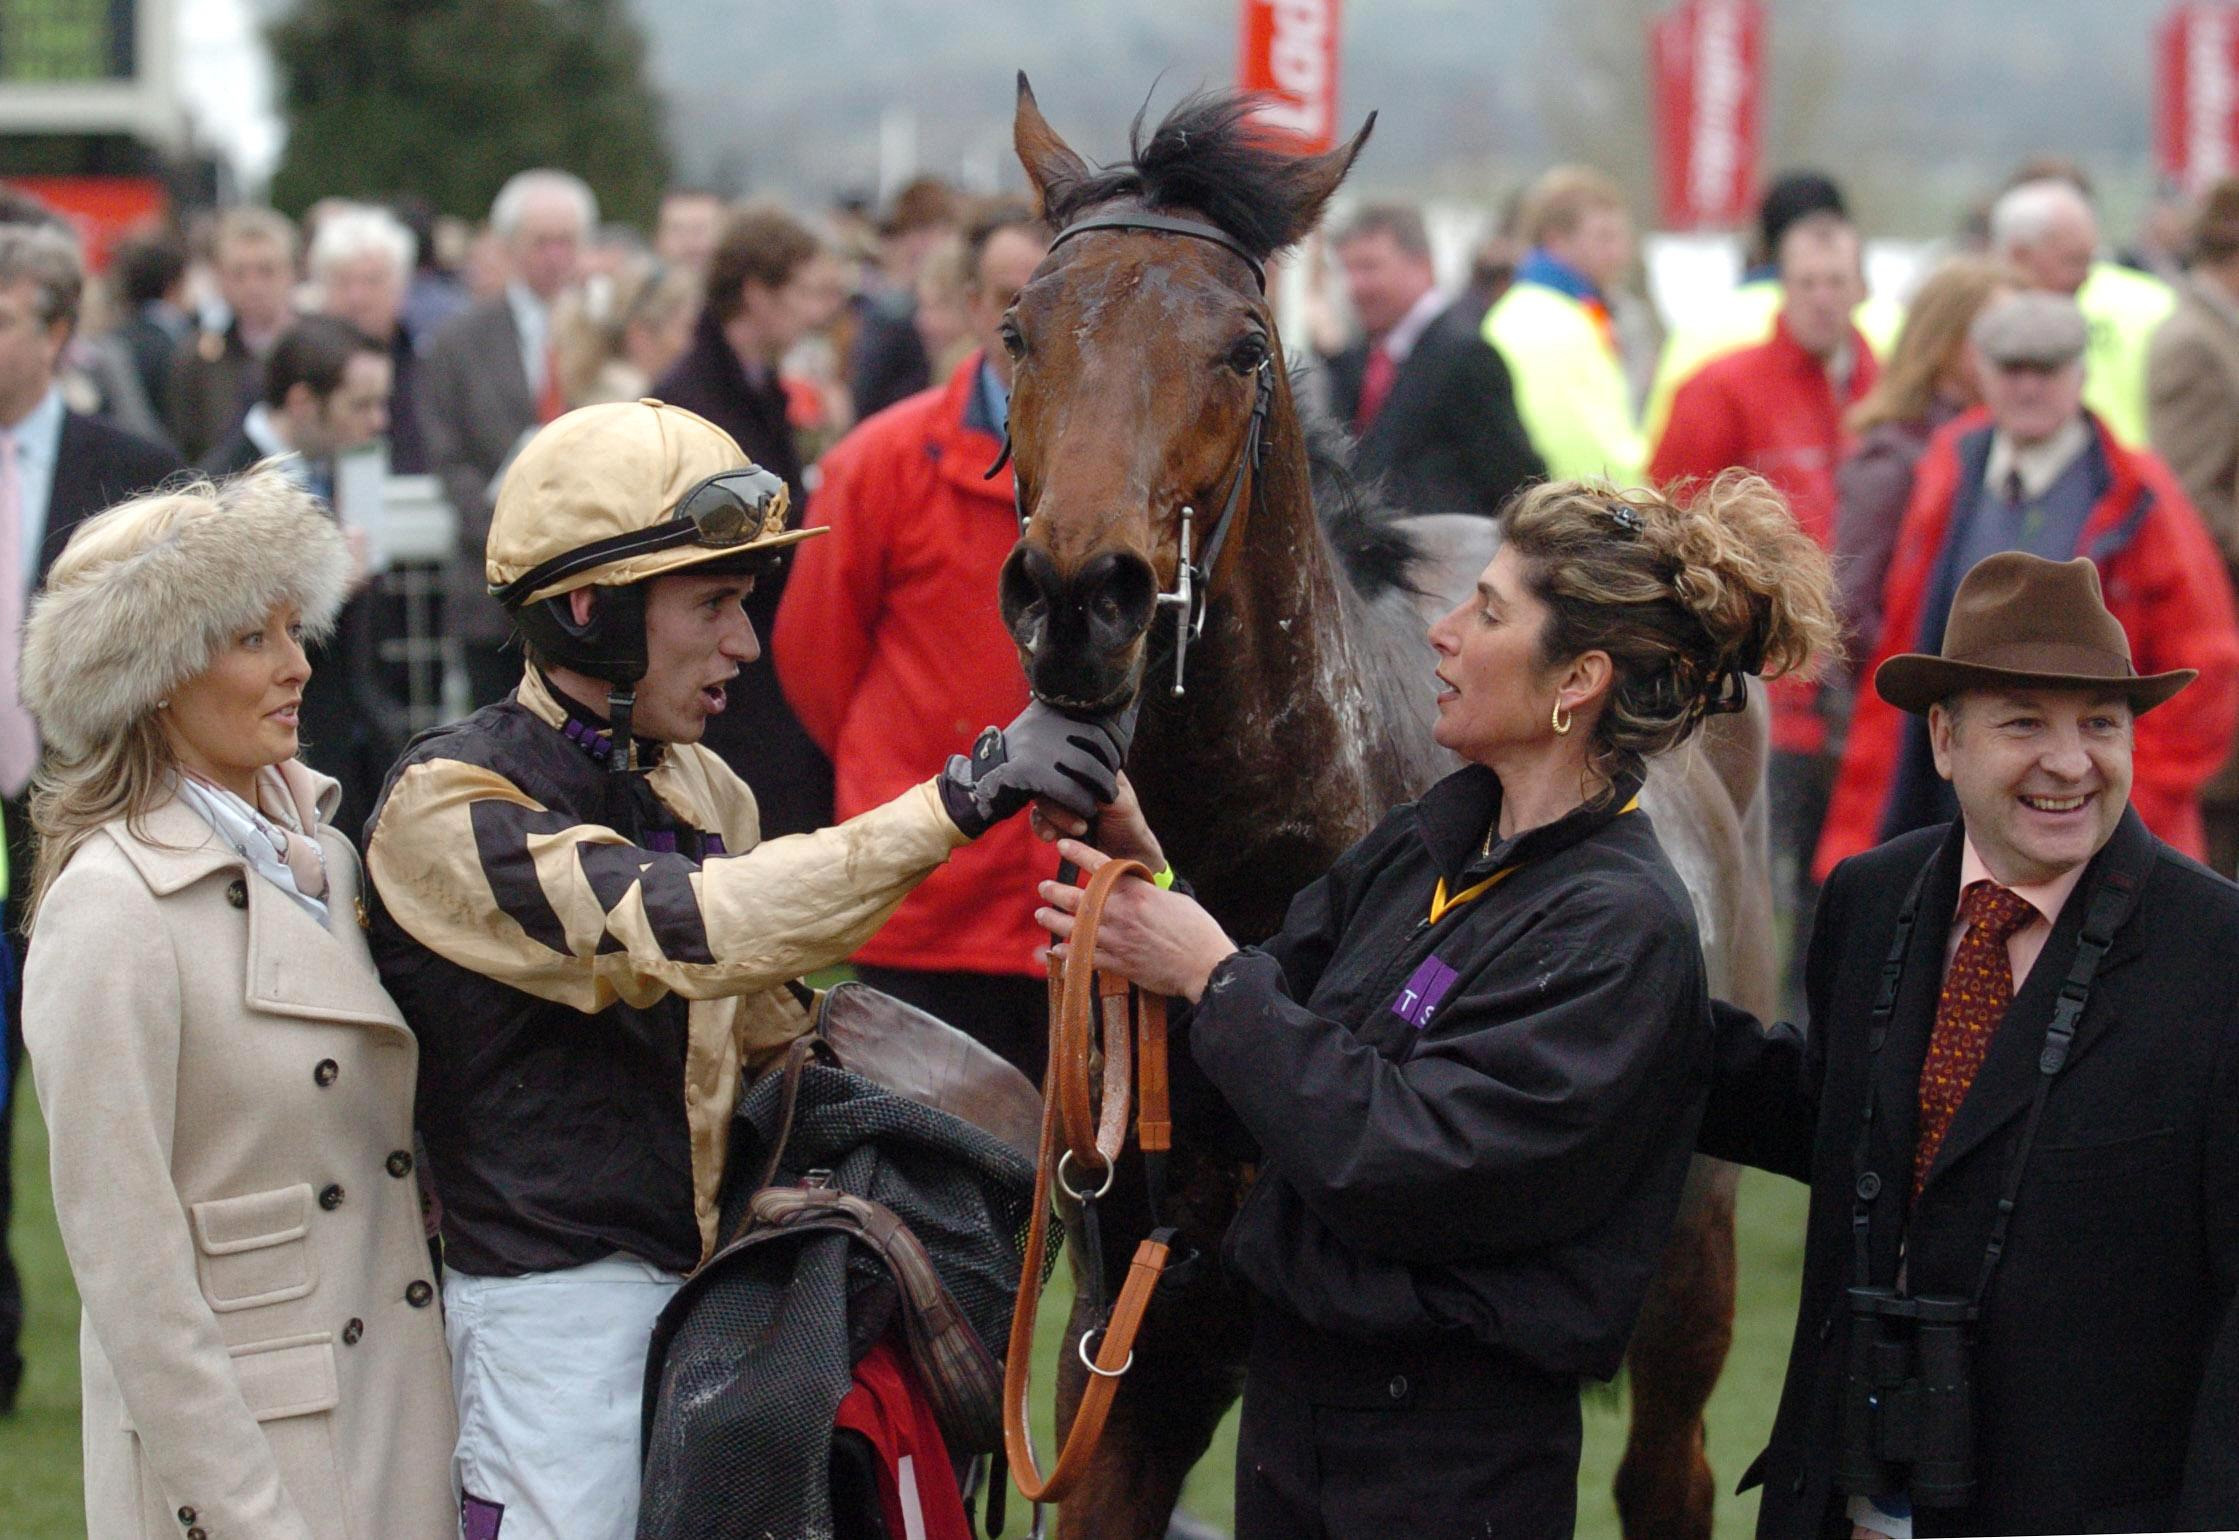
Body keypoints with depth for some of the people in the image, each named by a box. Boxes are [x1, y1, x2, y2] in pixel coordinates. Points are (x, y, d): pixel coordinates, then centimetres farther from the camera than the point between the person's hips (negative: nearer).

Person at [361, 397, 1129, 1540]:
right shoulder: (449, 811, -15)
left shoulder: (702, 791, 11)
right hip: (554, 1304, -7)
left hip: (707, 1285, 7)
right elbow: (687, 929, -30)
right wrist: (958, 801, -35)